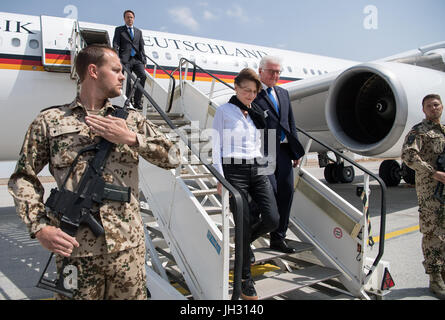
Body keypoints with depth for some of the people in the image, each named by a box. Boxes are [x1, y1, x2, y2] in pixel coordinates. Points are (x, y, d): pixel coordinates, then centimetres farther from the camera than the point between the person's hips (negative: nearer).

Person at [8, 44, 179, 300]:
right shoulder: (49, 121, 3)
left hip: (128, 246, 2)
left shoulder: (131, 118, 8)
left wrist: (131, 138, -11)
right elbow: (23, 177, 5)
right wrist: (40, 227, -8)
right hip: (74, 248, -2)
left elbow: (172, 158, 2)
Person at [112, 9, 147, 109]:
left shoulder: (138, 31, 25)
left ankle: (137, 102, -13)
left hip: (137, 59, 2)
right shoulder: (119, 30, 14)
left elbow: (141, 47, 22)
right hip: (125, 60, -2)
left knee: (143, 76, -18)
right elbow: (115, 45, 5)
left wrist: (144, 61, 11)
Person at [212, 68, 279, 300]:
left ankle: (244, 242, 25)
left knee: (273, 220, -7)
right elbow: (216, 146, -2)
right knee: (244, 226, -5)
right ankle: (245, 280, 12)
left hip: (257, 169, 5)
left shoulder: (255, 113, 17)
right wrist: (220, 178, -8)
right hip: (234, 170, -5)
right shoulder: (224, 111, 2)